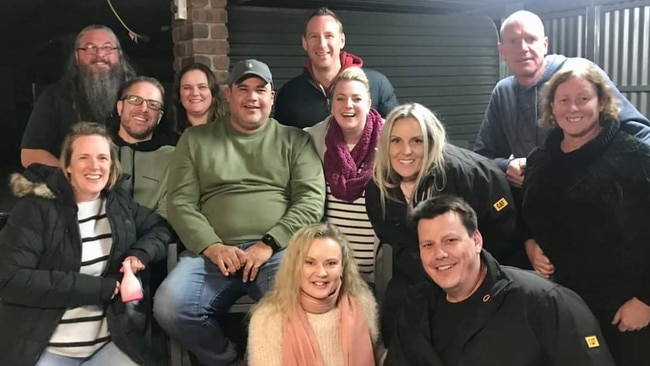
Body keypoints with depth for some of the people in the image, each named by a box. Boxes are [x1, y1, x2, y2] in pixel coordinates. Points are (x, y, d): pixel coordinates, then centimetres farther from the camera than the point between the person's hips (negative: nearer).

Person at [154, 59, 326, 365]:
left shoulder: (295, 140, 13)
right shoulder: (195, 139, 16)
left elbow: (311, 200, 2)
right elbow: (180, 202, 8)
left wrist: (269, 244, -11)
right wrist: (212, 247, -9)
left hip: (278, 250, -1)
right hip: (212, 252, 2)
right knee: (169, 308, -25)